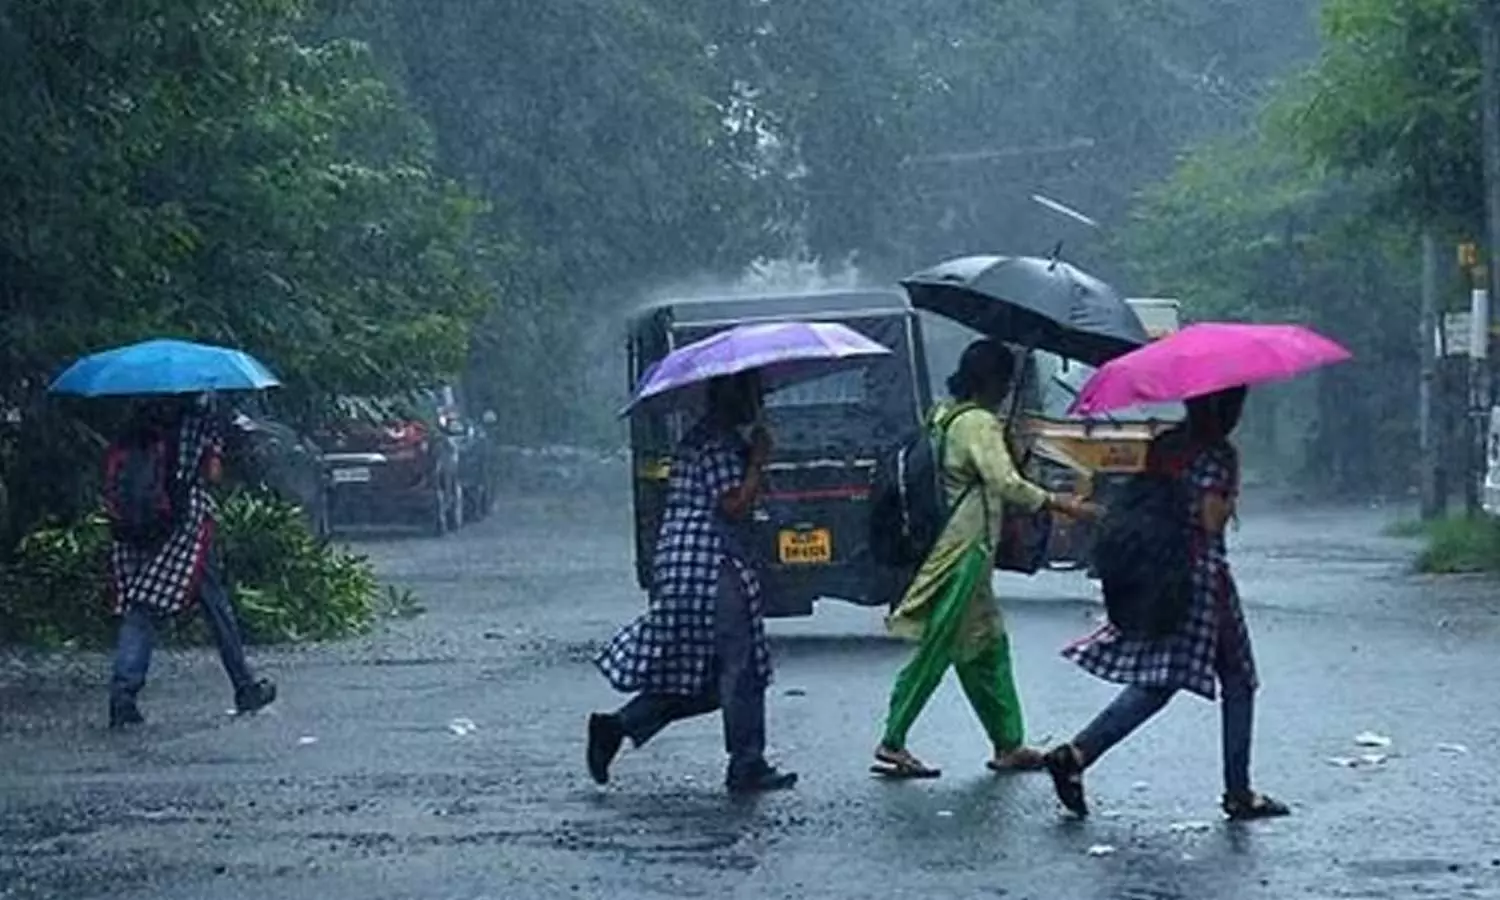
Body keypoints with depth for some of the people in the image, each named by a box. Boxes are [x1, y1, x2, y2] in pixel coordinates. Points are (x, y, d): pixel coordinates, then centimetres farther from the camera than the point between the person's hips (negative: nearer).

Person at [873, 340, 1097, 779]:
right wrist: (1061, 505, -23)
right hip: (965, 550, -10)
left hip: (952, 545, 10)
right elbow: (1006, 483, -25)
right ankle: (892, 743, -4)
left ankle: (1009, 745, 16)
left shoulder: (943, 416, 13)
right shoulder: (979, 423, -14)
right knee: (937, 649, -6)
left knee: (987, 646, 12)